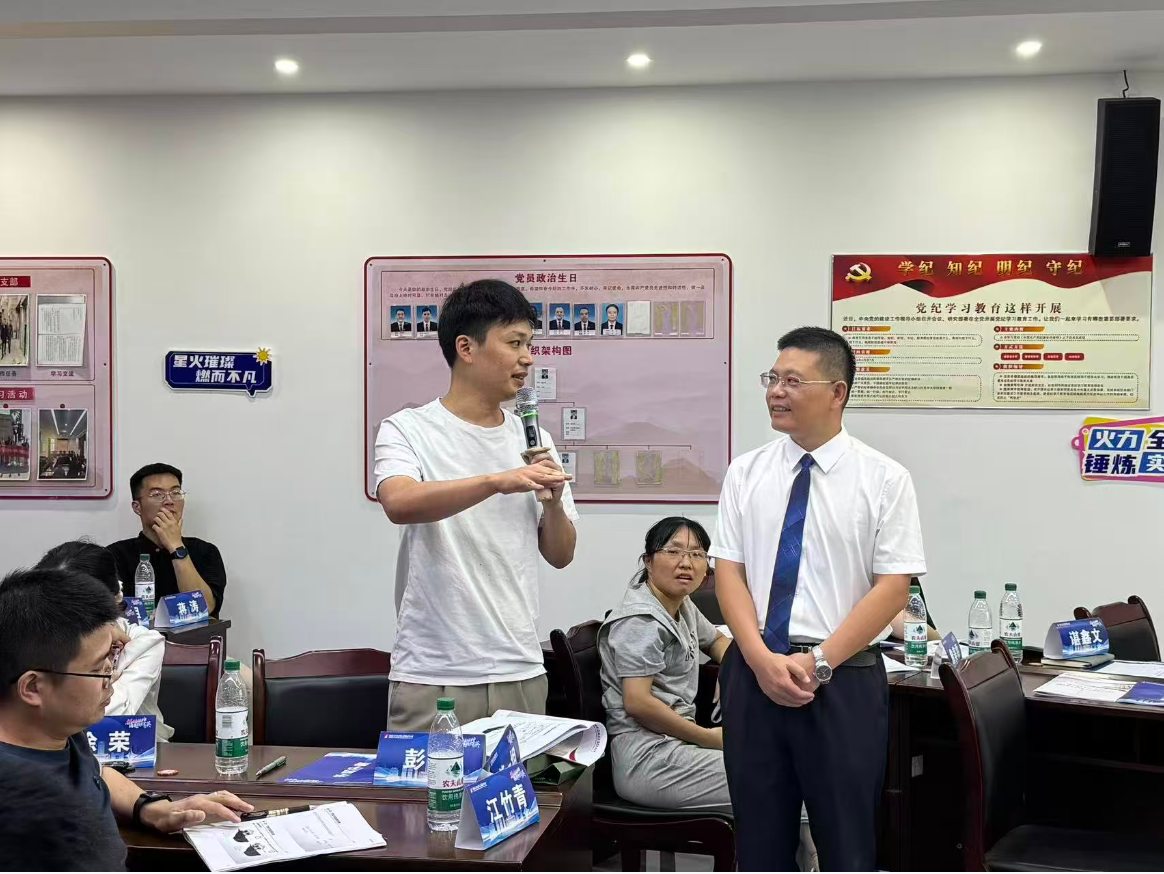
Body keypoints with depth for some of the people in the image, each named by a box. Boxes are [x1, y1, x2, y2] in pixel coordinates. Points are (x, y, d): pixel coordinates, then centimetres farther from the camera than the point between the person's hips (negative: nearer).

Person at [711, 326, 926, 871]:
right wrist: (762, 659, -11)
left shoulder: (884, 478, -3)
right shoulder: (746, 473, 5)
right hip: (753, 672, 3)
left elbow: (893, 587, -7)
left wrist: (819, 662, -13)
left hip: (842, 679, -3)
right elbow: (728, 571, 3)